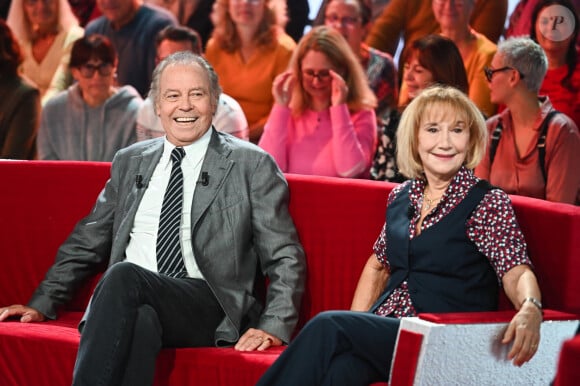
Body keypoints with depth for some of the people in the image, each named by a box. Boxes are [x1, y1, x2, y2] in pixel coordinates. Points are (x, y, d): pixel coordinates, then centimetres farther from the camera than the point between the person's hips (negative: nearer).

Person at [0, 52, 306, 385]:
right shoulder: (129, 162, 21)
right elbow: (88, 242, 26)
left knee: (125, 275, -33)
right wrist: (42, 305, 15)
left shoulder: (253, 166, 8)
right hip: (129, 305, 3)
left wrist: (275, 327, -11)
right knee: (141, 319, -36)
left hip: (209, 311, -3)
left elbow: (285, 258, 4)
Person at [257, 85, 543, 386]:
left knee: (327, 326, -28)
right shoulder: (401, 197, 15)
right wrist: (354, 329, 9)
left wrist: (530, 309, -38)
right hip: (382, 334, 5)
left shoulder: (489, 203, -3)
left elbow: (517, 272, -13)